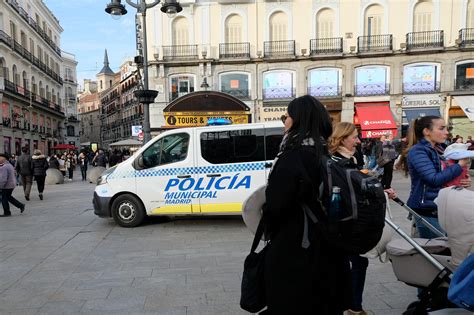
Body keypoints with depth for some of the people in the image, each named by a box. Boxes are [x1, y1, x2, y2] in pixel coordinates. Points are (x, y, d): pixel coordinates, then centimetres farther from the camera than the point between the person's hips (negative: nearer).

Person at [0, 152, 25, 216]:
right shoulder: (9, 165, 11)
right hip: (12, 184, 10)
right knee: (8, 197, 21)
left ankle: (7, 213, 12)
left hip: (7, 185, -10)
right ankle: (21, 205, 19)